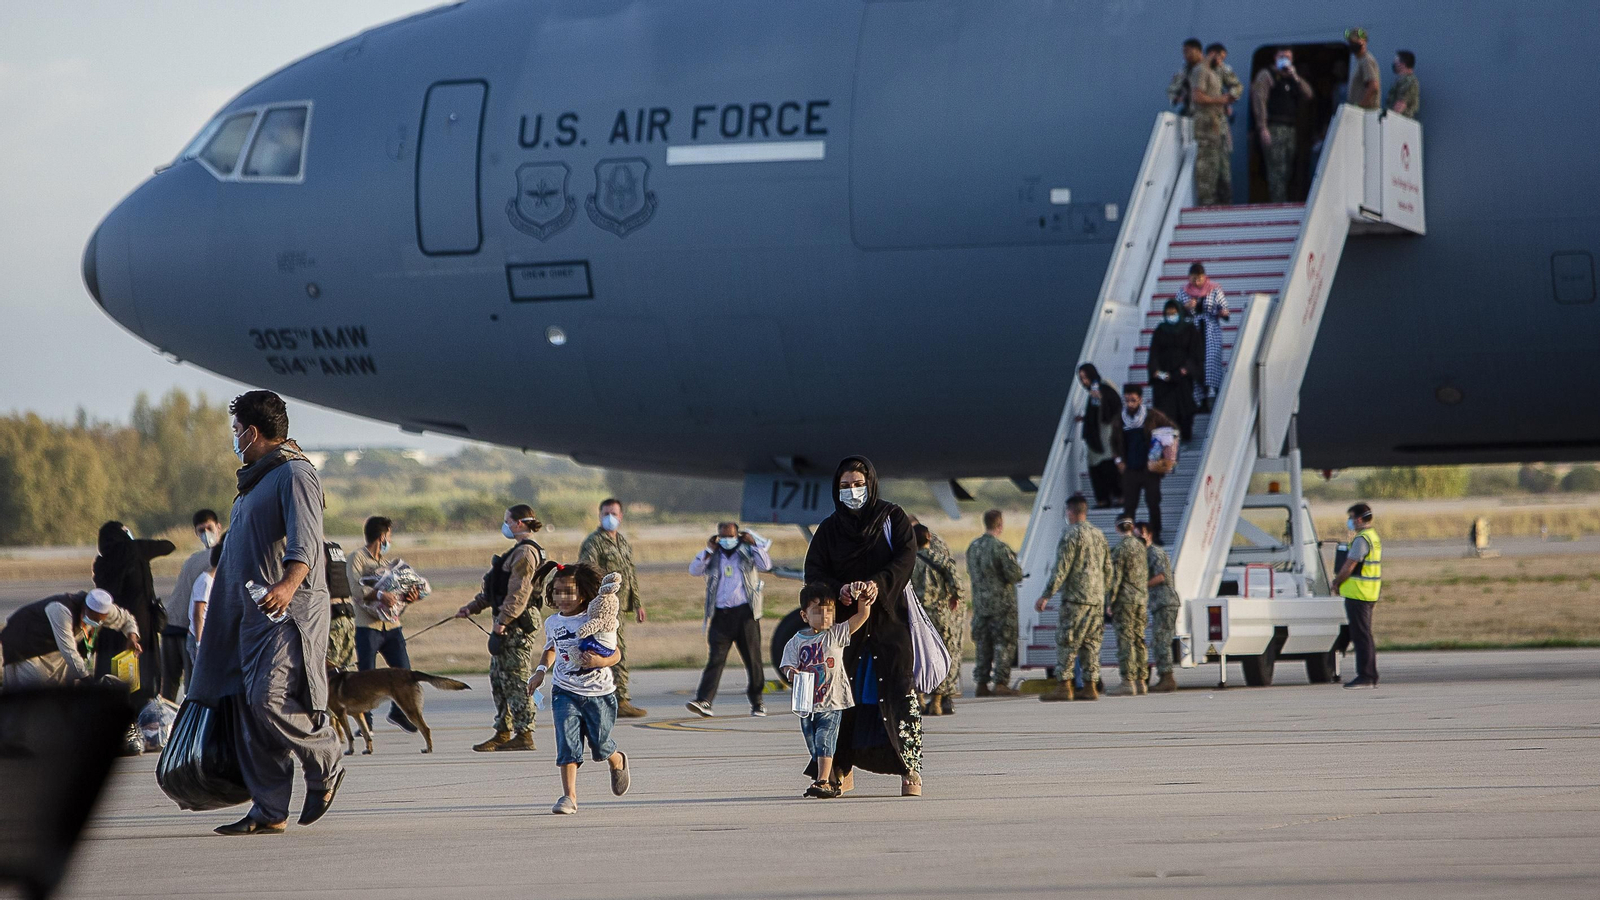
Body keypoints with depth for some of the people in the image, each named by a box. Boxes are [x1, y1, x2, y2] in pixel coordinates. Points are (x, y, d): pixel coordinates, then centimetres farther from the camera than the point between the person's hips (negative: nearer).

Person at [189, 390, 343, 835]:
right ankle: (269, 811, 4)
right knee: (252, 708, 3)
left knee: (271, 700, -20)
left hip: (291, 614, -10)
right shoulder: (255, 481, 23)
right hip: (254, 614, 10)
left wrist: (288, 585, -41)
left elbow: (305, 541, -24)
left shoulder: (295, 474, -8)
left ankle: (326, 765, 3)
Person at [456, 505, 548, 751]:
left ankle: (524, 733, -3)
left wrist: (503, 622, -22)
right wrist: (471, 608, 23)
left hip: (518, 623, -11)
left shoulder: (525, 552, -14)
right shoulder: (520, 551, 20)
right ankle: (503, 733, 18)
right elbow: (493, 591, 25)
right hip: (510, 622, 11)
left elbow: (518, 592, -21)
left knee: (515, 679, -7)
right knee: (498, 678, 13)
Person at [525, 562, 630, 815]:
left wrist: (600, 661, -30)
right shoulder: (552, 623, 3)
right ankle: (569, 796, -9)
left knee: (600, 744, 8)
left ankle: (617, 762, 43)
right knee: (567, 743, -12)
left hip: (599, 692, -3)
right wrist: (541, 670, 9)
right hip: (565, 692, 3)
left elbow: (616, 655, -10)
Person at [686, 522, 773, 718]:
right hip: (720, 615, 0)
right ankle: (703, 701, -17)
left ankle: (757, 702, 14)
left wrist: (753, 545, -3)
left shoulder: (747, 553, 10)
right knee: (715, 658, -9)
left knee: (752, 659, 4)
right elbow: (694, 570, 2)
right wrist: (708, 551, -4)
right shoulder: (713, 556, 13)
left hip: (745, 613, 0)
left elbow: (766, 566, -3)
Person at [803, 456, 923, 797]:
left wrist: (878, 584, -25)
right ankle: (841, 770, 5)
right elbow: (814, 571, 2)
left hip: (888, 616, -2)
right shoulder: (829, 528, 11)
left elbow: (906, 558, -8)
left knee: (897, 690, -11)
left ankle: (911, 769, -11)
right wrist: (840, 590, -19)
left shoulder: (893, 518, 5)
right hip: (845, 617, 2)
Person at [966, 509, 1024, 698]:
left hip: (980, 603, 7)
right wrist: (1018, 567, 4)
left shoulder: (972, 547, 8)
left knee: (983, 645, 11)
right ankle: (1000, 683, -5)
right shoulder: (1000, 548, -16)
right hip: (1001, 603, -7)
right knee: (1005, 643, -1)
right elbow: (1015, 574, -17)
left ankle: (981, 684, 11)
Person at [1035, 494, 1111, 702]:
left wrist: (1046, 596, -10)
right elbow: (1108, 569, 17)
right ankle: (1090, 687, 6)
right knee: (1091, 643, 8)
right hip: (1097, 599, 7)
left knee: (1066, 642, -5)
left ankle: (1063, 686, -9)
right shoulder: (1099, 535, 13)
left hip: (1076, 598, -7)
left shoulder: (1071, 534, -10)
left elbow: (1061, 569, -14)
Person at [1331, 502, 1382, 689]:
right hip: (1370, 595, 10)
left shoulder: (1361, 540, -16)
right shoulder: (1376, 538, 16)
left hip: (1357, 595, -10)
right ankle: (1371, 677, 16)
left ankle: (1365, 677, -8)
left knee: (1361, 636, -8)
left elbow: (1349, 567, -18)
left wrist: (1336, 583, -3)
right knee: (1365, 636, 14)